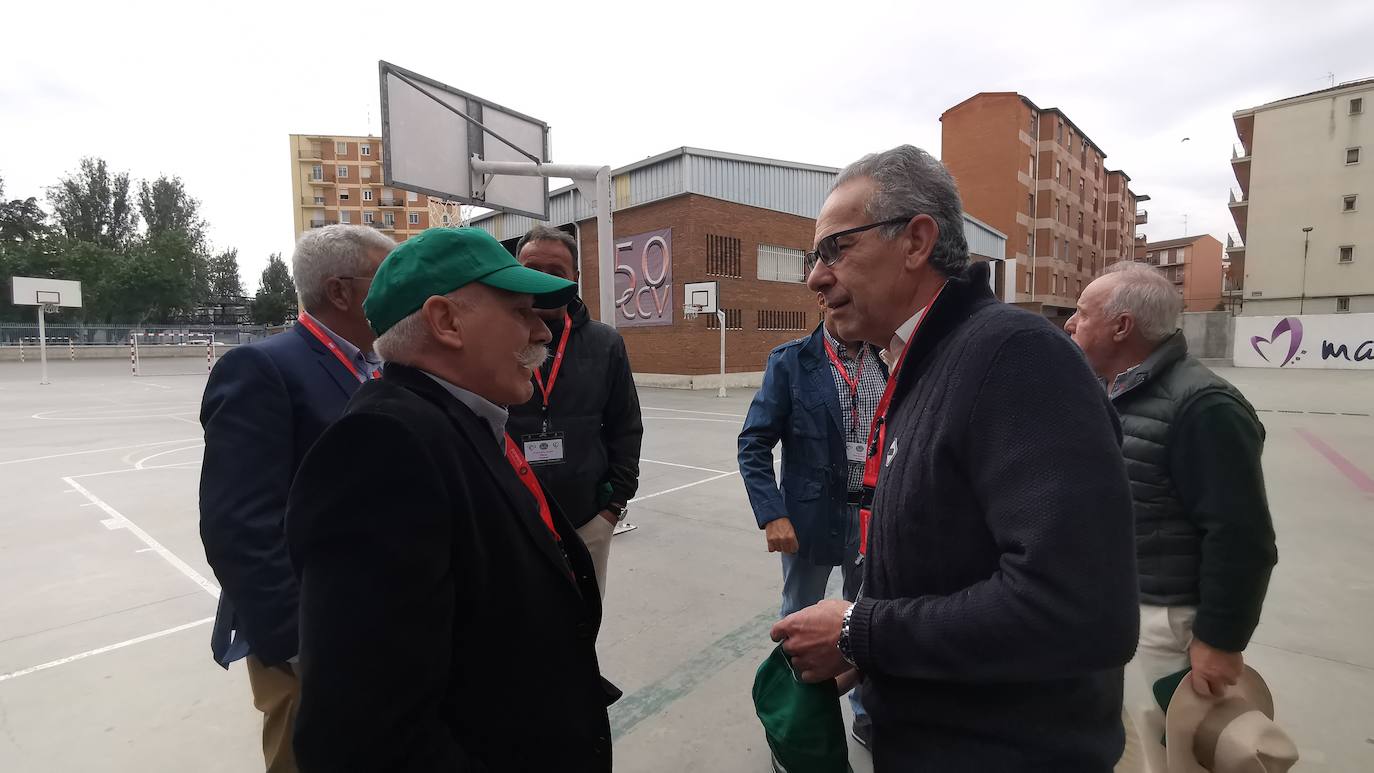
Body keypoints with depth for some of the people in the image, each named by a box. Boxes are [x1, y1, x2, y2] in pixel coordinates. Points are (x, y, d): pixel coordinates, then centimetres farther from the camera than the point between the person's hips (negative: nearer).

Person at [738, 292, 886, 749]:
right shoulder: (790, 362, -9)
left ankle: (868, 715, 44)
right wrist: (772, 515, -18)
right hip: (812, 516, -3)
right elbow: (754, 444, -10)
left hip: (876, 516, 3)